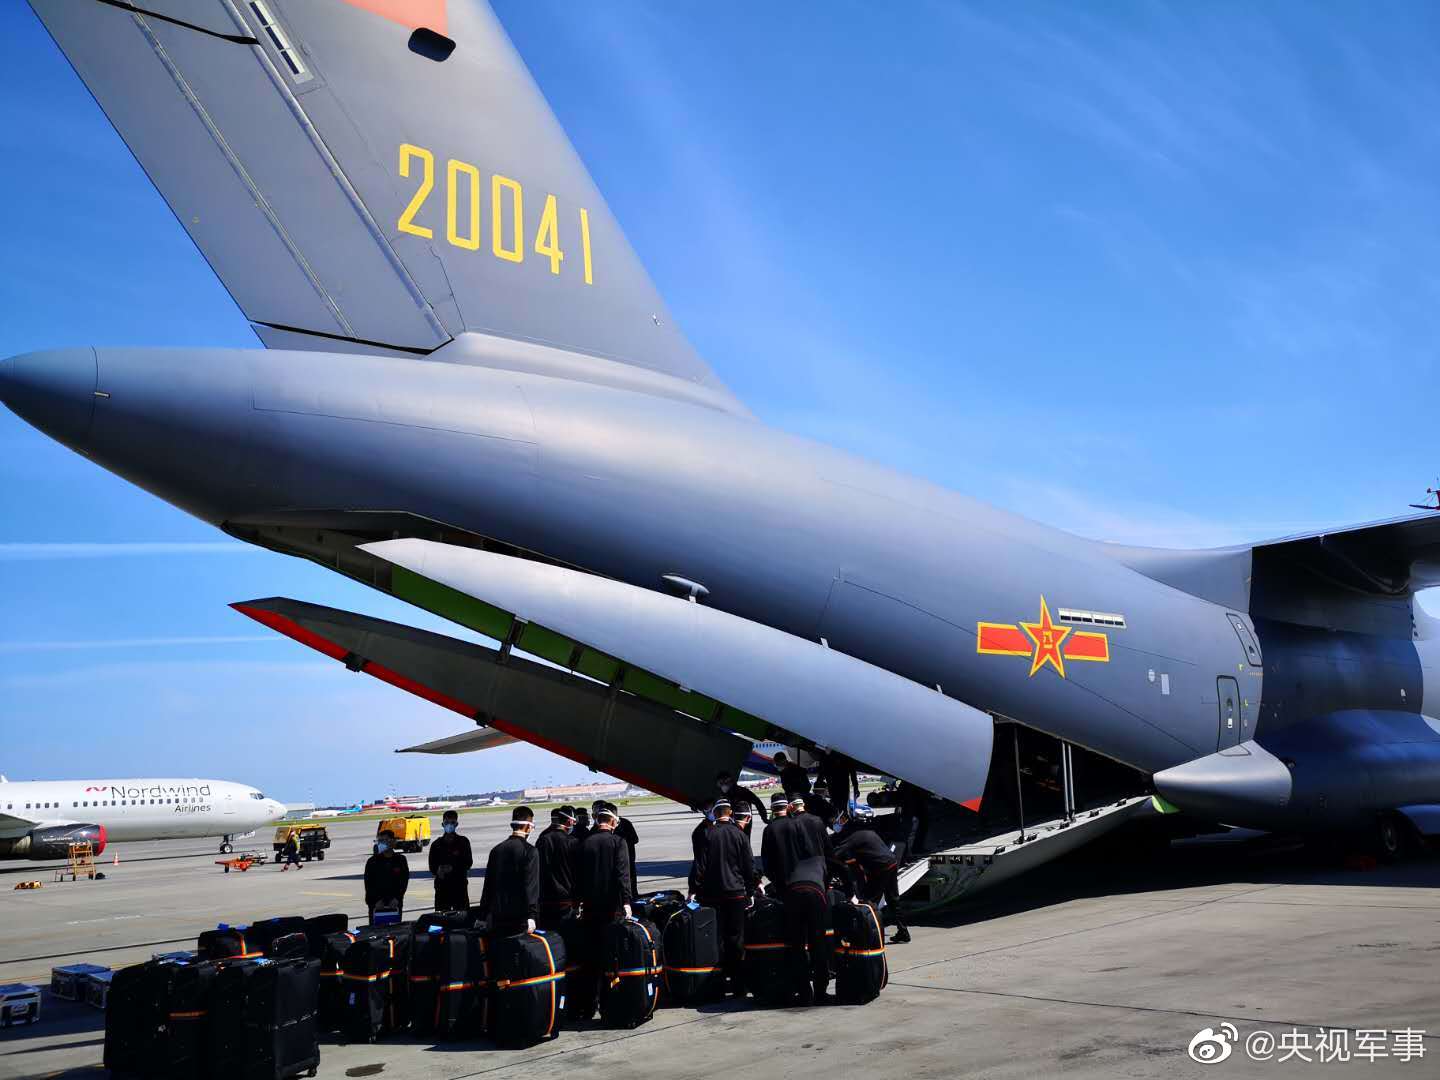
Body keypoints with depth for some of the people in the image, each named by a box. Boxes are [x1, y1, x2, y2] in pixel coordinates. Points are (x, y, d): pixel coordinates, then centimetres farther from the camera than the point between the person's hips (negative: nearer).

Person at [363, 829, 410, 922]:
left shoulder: (400, 860, 6)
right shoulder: (372, 861, 3)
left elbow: (404, 880, 5)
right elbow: (368, 884, 1)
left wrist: (397, 899, -7)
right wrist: (376, 900, -10)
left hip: (394, 904, 1)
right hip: (376, 904, -1)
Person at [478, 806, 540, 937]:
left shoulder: (496, 850, 8)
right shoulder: (530, 851, -9)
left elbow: (488, 884, 12)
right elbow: (531, 886, -15)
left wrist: (483, 914, 17)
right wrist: (531, 916, -16)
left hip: (497, 916, 5)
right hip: (519, 916, -5)